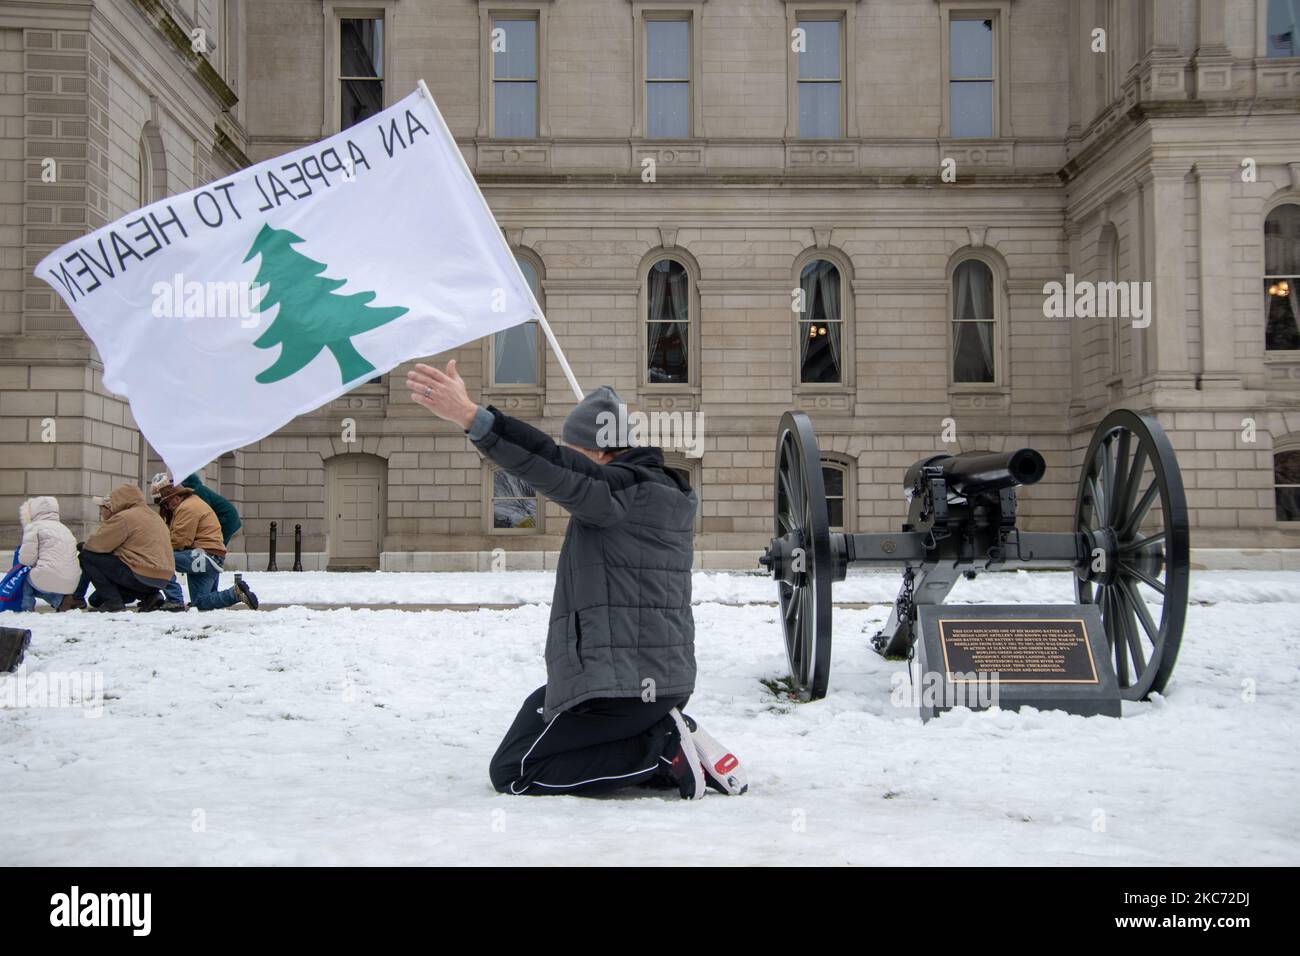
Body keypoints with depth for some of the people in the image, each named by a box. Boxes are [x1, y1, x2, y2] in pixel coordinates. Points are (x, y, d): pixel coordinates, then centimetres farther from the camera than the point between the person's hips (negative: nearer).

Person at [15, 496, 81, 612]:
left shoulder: (33, 526, 2)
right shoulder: (63, 528, 24)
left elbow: (26, 558, -4)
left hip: (48, 580, -6)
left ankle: (27, 609, 12)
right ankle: (60, 599, 7)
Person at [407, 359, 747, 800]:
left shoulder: (625, 488, -15)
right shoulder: (667, 491, 15)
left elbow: (554, 469, -30)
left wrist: (471, 417, -38)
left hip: (616, 686, -10)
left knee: (512, 772, -1)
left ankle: (662, 749, -9)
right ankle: (666, 738, 6)